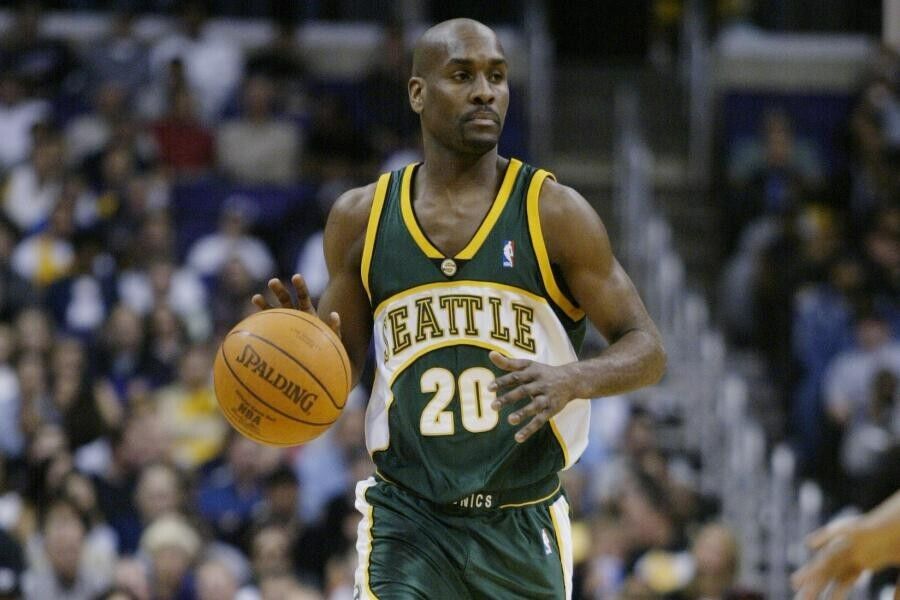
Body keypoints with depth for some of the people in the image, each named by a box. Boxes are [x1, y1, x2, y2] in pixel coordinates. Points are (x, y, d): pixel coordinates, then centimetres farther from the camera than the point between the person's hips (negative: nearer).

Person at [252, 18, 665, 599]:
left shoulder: (554, 212, -4)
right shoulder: (363, 217, 3)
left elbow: (648, 351, -3)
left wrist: (572, 380, -25)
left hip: (522, 529, 0)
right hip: (407, 522, 0)